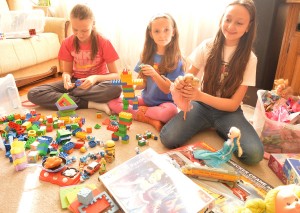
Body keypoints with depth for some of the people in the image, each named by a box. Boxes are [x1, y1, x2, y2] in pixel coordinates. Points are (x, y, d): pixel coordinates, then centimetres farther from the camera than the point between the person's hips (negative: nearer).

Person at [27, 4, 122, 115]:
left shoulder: (103, 43, -14)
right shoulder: (67, 43, -5)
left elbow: (115, 75, -13)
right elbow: (67, 71, 2)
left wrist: (96, 78, -33)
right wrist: (66, 78, -24)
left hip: (97, 82, -3)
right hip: (76, 82, 3)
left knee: (115, 88, -40)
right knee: (33, 94, -18)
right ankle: (90, 104, -27)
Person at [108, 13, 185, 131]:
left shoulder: (176, 60, -10)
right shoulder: (147, 55, 4)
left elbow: (168, 89, -14)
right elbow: (142, 84, 4)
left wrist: (154, 74, -30)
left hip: (164, 103, -4)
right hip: (145, 99, 4)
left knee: (170, 111, -38)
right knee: (112, 101, -12)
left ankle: (139, 113, -10)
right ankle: (150, 120, -15)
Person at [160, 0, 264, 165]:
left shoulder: (249, 59, -8)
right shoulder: (207, 46, -6)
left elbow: (233, 104, -12)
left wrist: (200, 95, -29)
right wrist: (180, 84, -26)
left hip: (228, 111, 0)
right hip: (201, 105, 1)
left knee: (254, 154, -26)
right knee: (168, 138, -25)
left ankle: (220, 129, 5)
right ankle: (207, 126, 4)